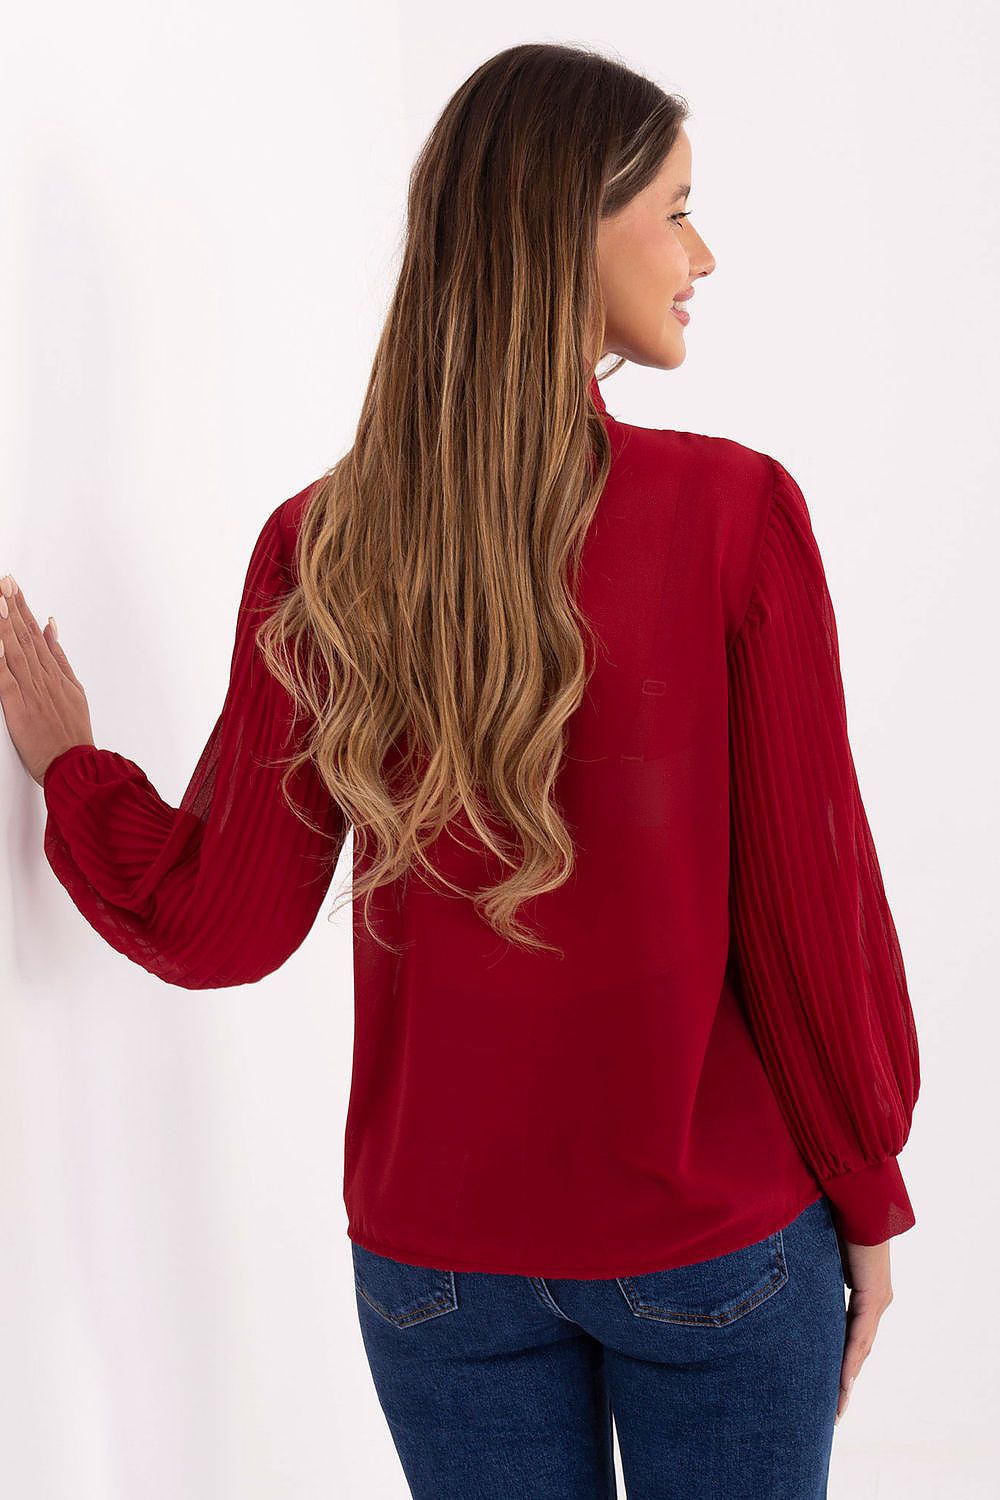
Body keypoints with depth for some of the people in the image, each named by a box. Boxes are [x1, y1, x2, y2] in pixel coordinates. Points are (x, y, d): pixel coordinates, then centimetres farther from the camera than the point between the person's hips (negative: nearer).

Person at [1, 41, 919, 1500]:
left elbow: (220, 927, -5)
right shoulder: (737, 513, -17)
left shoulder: (320, 551, -9)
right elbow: (812, 901, -13)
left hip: (439, 1254, 3)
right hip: (722, 1240, -2)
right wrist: (869, 1194, 2)